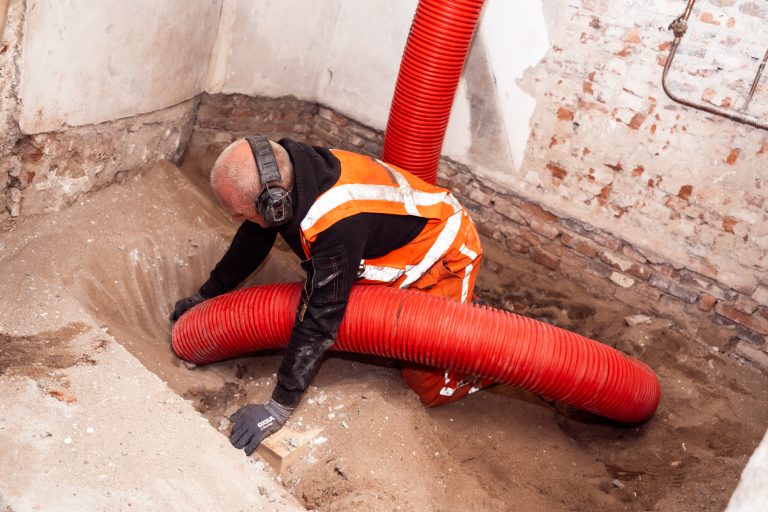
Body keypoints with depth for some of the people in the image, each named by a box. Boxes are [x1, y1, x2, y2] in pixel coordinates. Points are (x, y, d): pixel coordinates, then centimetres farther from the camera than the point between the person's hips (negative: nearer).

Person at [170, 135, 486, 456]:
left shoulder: (337, 224, -42)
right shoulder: (283, 175, -16)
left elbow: (319, 320, -36)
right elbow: (251, 241, 3)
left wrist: (278, 409, -29)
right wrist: (206, 295, 16)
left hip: (444, 252, -8)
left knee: (429, 386, -8)